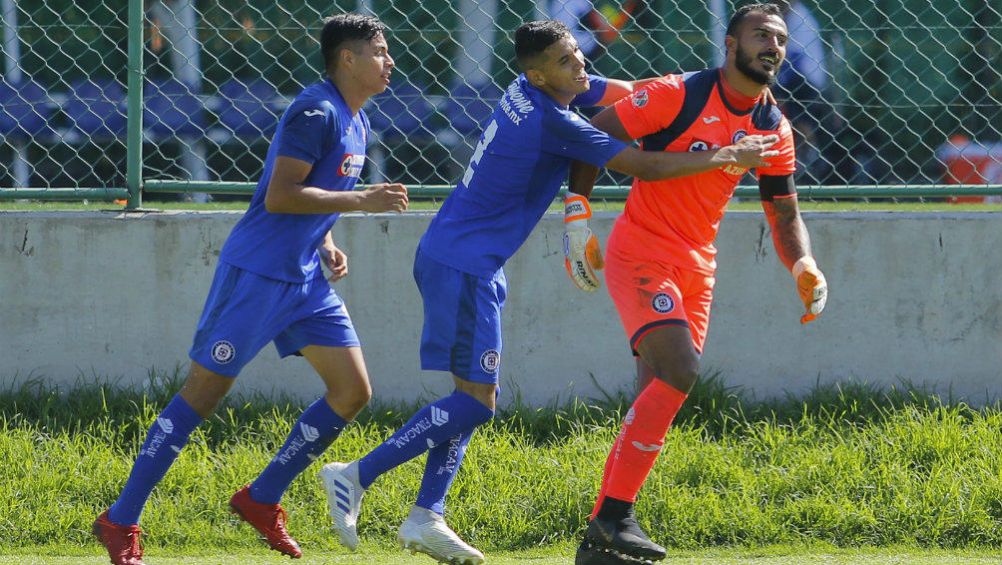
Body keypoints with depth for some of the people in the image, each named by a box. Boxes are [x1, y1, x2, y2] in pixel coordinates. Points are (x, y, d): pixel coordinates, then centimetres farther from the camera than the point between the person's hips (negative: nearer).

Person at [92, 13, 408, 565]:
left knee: (352, 392, 2)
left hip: (304, 279, 9)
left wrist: (327, 246, 8)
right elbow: (279, 197, -22)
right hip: (256, 273, -9)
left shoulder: (355, 123, 14)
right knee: (202, 394, -6)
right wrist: (361, 200, -21)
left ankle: (262, 500, 14)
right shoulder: (315, 113, -16)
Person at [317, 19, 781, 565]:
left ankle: (425, 517, 6)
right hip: (461, 267, -10)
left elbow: (635, 92, 18)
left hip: (453, 259, 10)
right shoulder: (554, 124, -21)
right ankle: (356, 475, -9)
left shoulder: (529, 90, 6)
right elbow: (646, 167, -18)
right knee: (475, 401, -9)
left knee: (472, 395, 10)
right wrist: (729, 156, -11)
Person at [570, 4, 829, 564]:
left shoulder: (774, 130, 6)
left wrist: (804, 266, -5)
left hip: (697, 269, 7)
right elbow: (594, 136, -7)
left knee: (659, 401, 4)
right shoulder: (678, 96, -13)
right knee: (679, 370, -24)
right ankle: (616, 514, -20)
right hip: (640, 257, -7)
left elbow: (785, 214, 14)